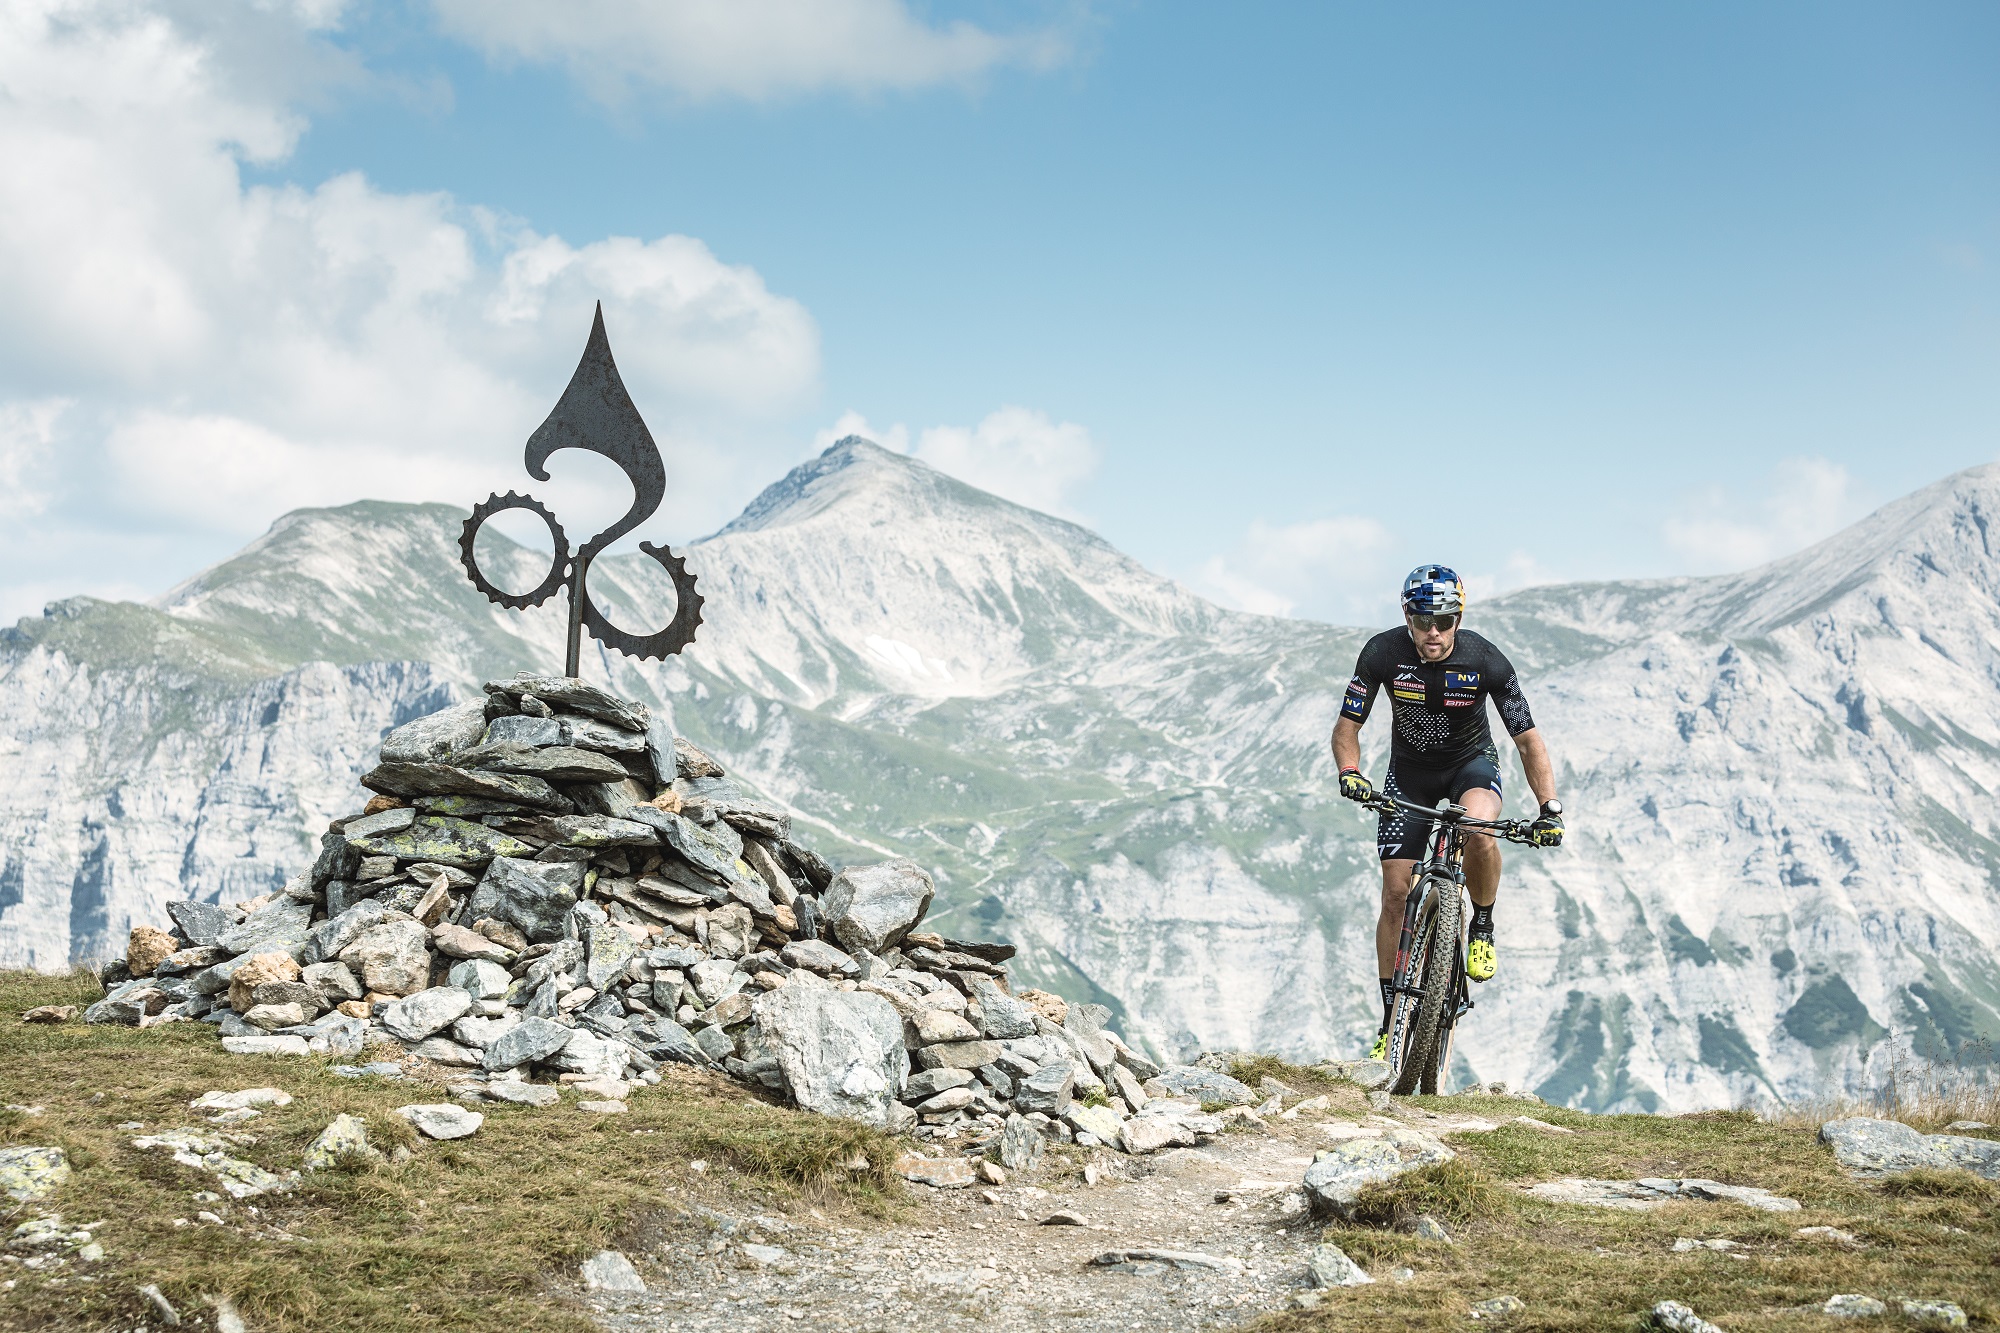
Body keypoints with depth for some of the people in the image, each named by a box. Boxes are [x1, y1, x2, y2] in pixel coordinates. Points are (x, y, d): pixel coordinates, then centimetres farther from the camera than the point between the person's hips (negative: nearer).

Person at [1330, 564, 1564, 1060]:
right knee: (1397, 893, -5)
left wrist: (1550, 807, -30)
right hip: (1409, 770, 1)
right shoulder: (1383, 653, -23)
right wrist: (1349, 773, -34)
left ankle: (1482, 928, -7)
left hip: (1471, 762, -1)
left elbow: (1528, 740, -20)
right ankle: (1391, 1023, 8)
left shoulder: (1486, 661, -25)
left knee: (1480, 830, -37)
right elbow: (1347, 725, -14)